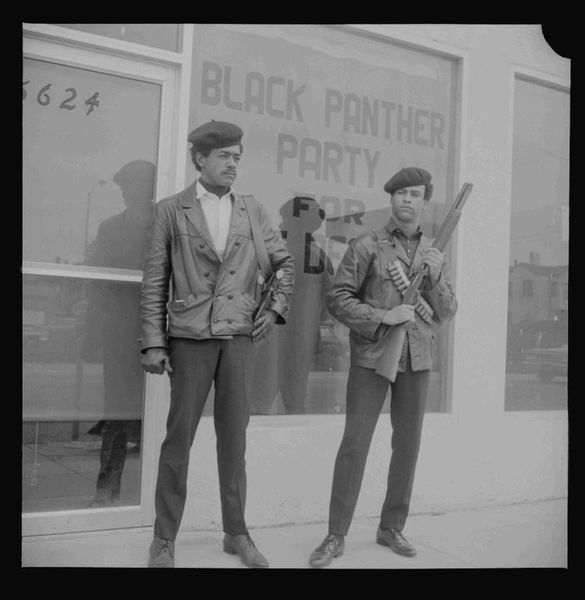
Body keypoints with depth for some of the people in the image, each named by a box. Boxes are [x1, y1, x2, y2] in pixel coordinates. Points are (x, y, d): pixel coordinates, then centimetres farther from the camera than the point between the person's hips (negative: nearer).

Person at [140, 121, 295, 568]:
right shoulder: (171, 211, 1)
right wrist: (154, 343, -6)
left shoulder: (253, 212, 9)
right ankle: (164, 539, 15)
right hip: (190, 338, -2)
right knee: (179, 438, 2)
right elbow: (155, 282, 0)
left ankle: (237, 534, 22)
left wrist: (276, 308, 7)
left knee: (234, 438, 9)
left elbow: (285, 263, 19)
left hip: (240, 337, 3)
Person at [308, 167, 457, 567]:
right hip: (371, 356, -4)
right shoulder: (367, 246, -1)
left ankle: (392, 527, 23)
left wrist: (435, 276, -8)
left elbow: (447, 313, 8)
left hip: (417, 361, 4)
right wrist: (382, 317, -18)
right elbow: (338, 298, -6)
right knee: (355, 443, -5)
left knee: (407, 444, 8)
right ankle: (336, 536, 4)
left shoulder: (435, 257, 11)